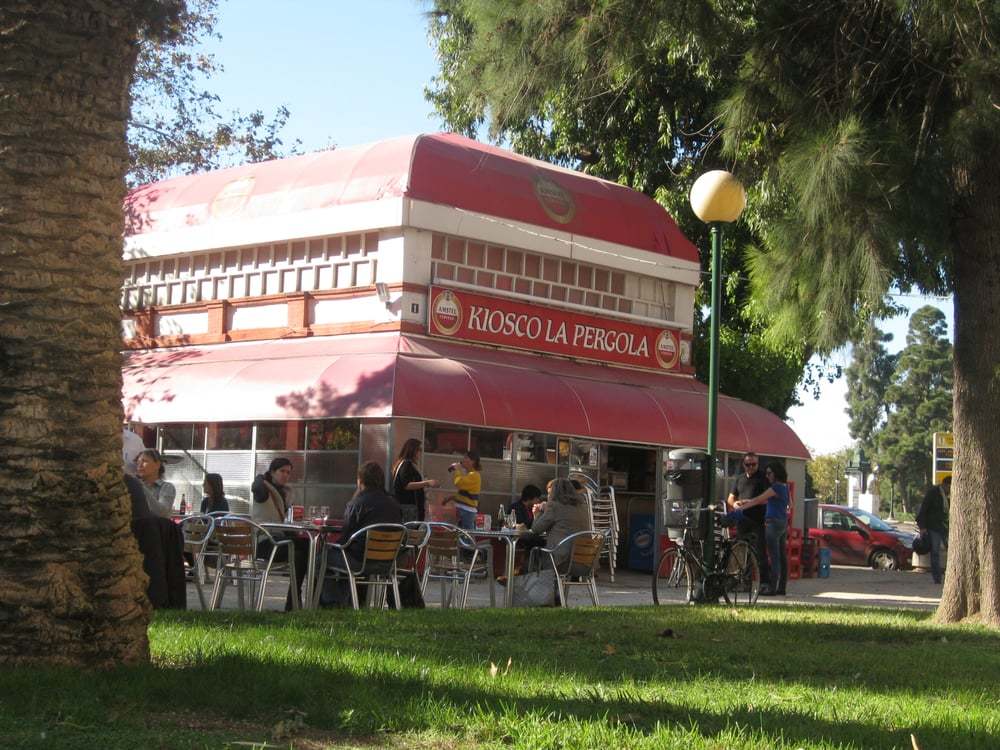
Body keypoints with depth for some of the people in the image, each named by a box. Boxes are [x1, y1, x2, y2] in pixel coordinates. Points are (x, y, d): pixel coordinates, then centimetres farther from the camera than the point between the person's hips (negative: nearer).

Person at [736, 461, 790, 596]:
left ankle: (772, 588, -8)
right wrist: (745, 502, 17)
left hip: (773, 523, -9)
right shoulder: (784, 487, 15)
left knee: (774, 556, -8)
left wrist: (741, 508, -7)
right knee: (782, 556, 9)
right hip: (783, 523, 9)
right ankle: (781, 587, 12)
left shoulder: (776, 488, -14)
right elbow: (765, 501, 19)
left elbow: (758, 500, -14)